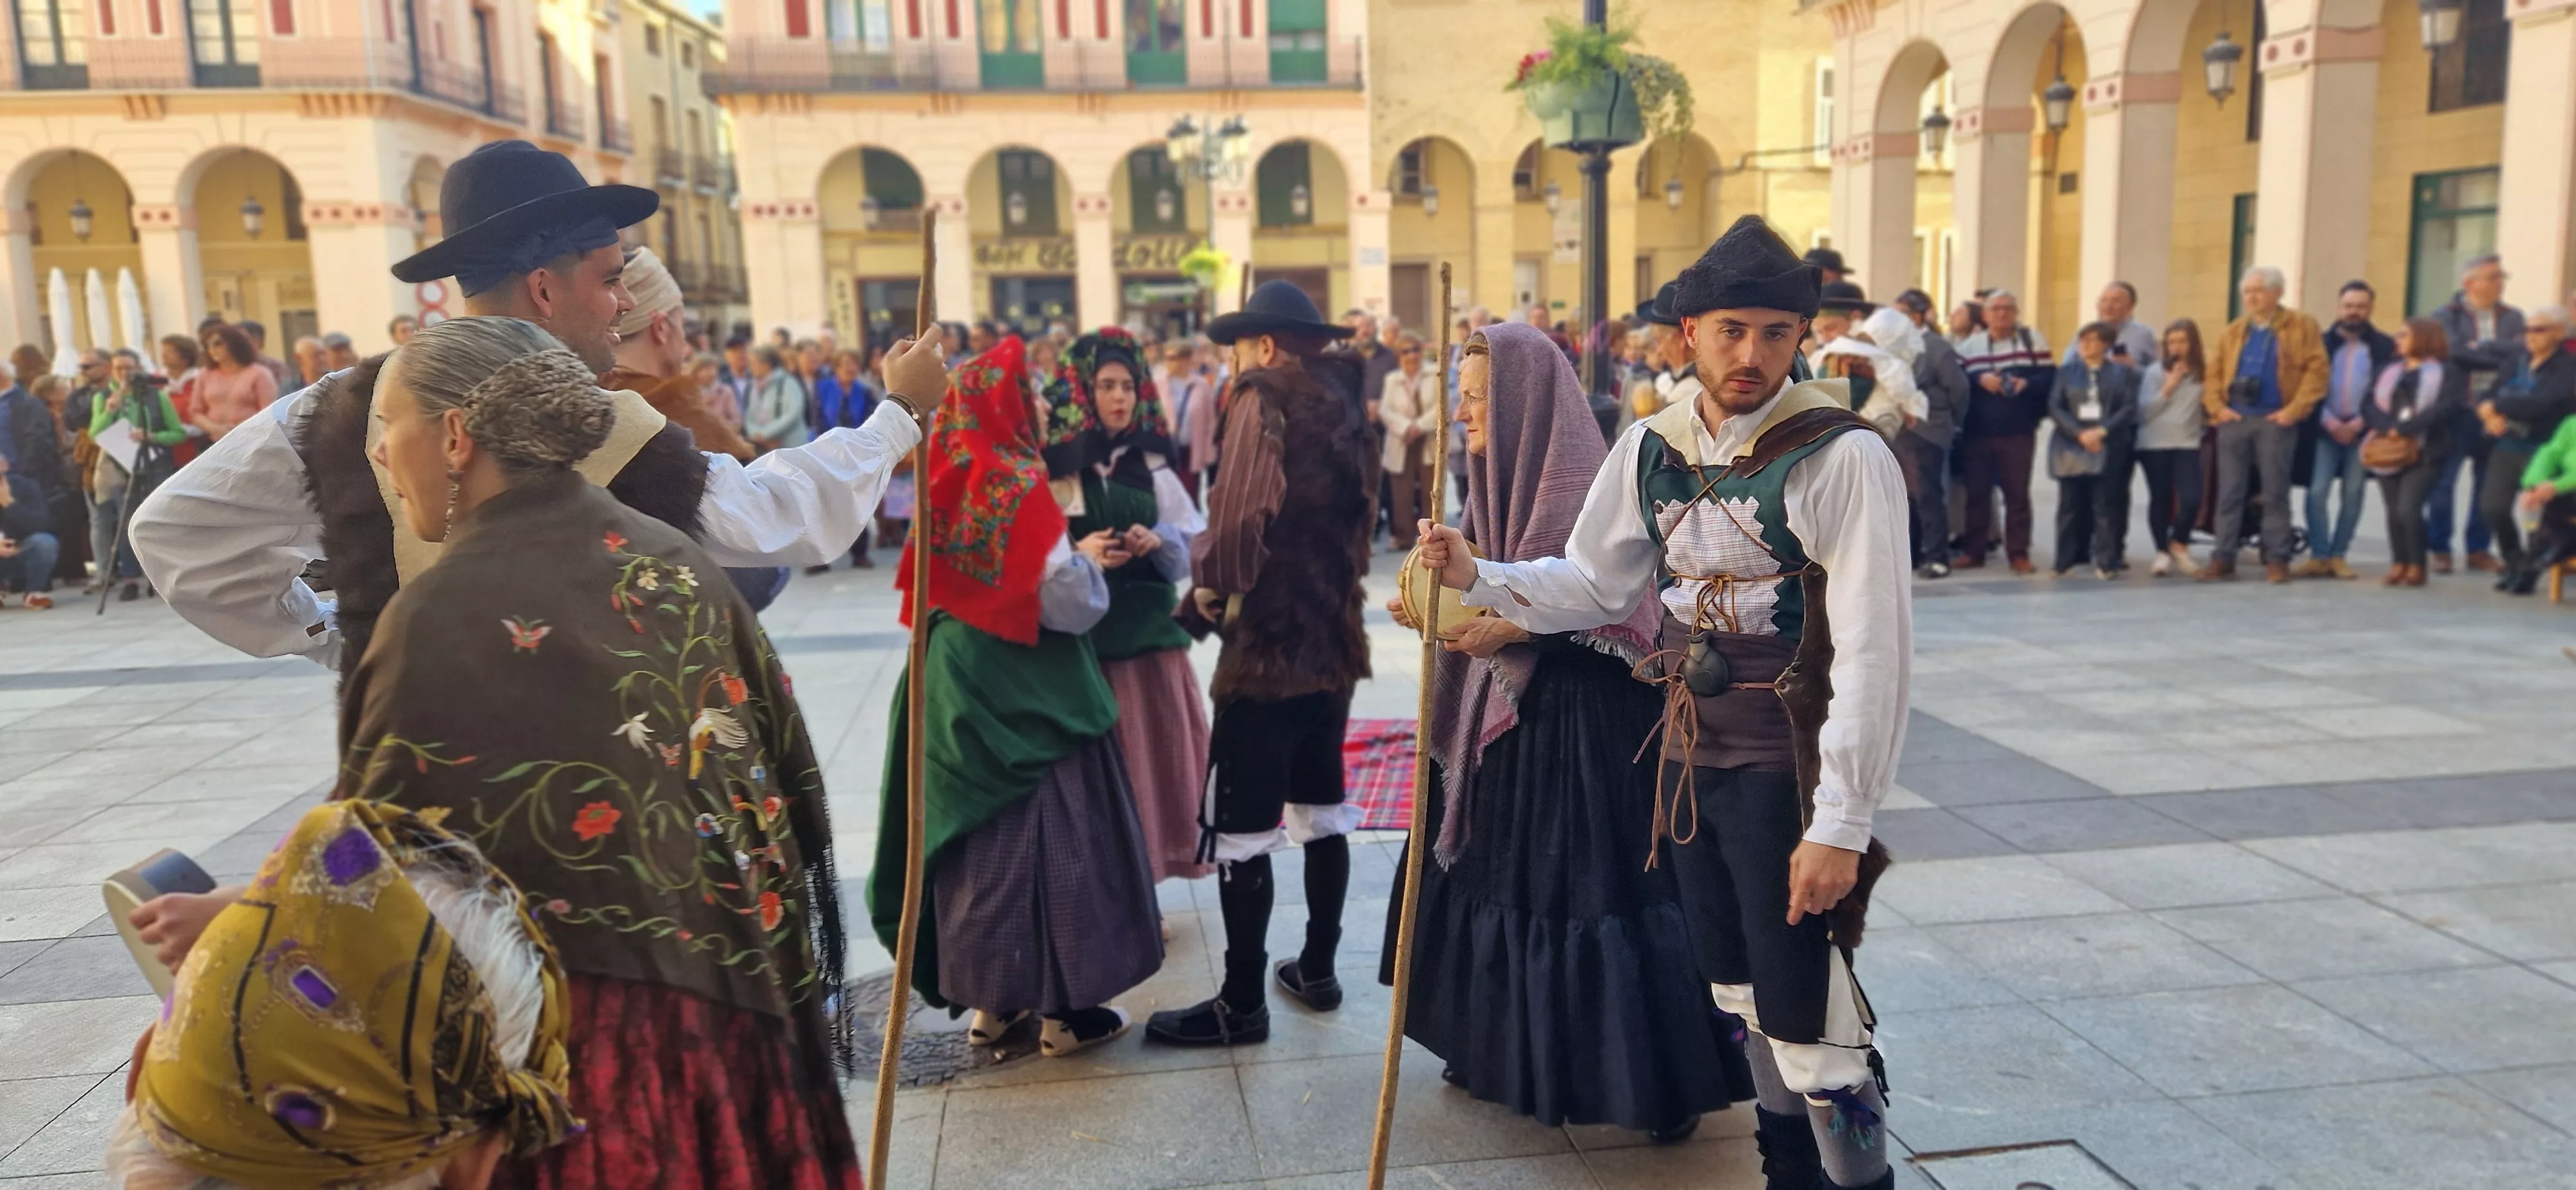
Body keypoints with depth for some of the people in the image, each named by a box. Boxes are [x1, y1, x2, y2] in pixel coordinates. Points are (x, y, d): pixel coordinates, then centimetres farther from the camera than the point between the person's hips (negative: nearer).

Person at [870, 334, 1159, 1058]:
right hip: (1026, 693, -7)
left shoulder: (949, 484, 4)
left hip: (961, 686, 7)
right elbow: (1069, 604, -20)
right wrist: (1091, 562, 0)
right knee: (1049, 835, 3)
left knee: (982, 832, 14)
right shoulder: (1019, 485, -18)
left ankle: (990, 997, 25)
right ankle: (1064, 1009, 12)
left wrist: (1073, 558, 16)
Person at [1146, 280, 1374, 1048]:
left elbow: (1243, 513, -24)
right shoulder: (1341, 407, 12)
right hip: (1335, 639, 9)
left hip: (1267, 646, -9)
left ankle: (1242, 1004, 6)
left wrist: (1208, 590, -10)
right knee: (1321, 810, 17)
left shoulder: (1264, 400, -12)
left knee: (1240, 828, -1)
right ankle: (1318, 970, 29)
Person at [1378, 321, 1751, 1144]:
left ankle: (1667, 1079, 15)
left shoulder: (1587, 486, -17)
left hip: (1585, 727, -8)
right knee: (1497, 879, 15)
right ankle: (1504, 1048, 32)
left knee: (1593, 888, -1)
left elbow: (1624, 617, -20)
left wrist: (1512, 630, -24)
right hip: (1504, 719, 9)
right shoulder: (1499, 484, 9)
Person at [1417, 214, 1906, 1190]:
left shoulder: (1842, 458, -15)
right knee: (1741, 1002, 19)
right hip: (1688, 760, 6)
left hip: (1786, 775, -6)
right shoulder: (1650, 449, 3)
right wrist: (1477, 579, -2)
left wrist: (1841, 825, -19)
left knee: (1808, 1022, -2)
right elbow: (1593, 585, 13)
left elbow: (1874, 653, -18)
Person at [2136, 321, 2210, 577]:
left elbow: (2208, 410, 11)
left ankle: (2179, 544, 14)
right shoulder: (2155, 371, 0)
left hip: (2188, 443, 1)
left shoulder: (2204, 372, 6)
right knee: (2160, 500, 3)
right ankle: (2162, 552, 17)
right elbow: (2143, 411, -7)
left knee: (2191, 499, -11)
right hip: (2154, 444, -1)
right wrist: (2168, 388, -12)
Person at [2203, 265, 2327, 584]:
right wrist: (2217, 406, -2)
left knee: (2275, 494, 1)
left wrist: (2294, 410, -12)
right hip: (2234, 419, 4)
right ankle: (2222, 558, 5)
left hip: (2276, 420, -3)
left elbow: (2316, 369, -5)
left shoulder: (2301, 326, 1)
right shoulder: (2233, 331, 14)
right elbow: (2214, 372, 13)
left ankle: (2277, 561, 7)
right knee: (2229, 492, 3)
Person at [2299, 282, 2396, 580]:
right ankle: (2318, 556, -2)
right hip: (2326, 428, 0)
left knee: (2353, 494, 2)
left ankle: (2338, 556, 9)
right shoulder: (2324, 343, 7)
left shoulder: (2384, 346, 3)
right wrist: (2330, 422, -11)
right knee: (2317, 492, -8)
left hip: (2363, 430, 0)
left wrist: (2360, 423, -11)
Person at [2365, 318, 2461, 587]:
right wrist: (2389, 428, -17)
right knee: (2394, 511, 5)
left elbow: (2443, 409, -14)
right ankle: (2398, 565, 15)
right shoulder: (2388, 370, 14)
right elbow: (2369, 404, 1)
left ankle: (2417, 567, 0)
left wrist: (2404, 429, -20)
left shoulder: (2446, 373, 1)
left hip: (2424, 452, -5)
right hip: (2387, 451, 5)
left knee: (2408, 509, -14)